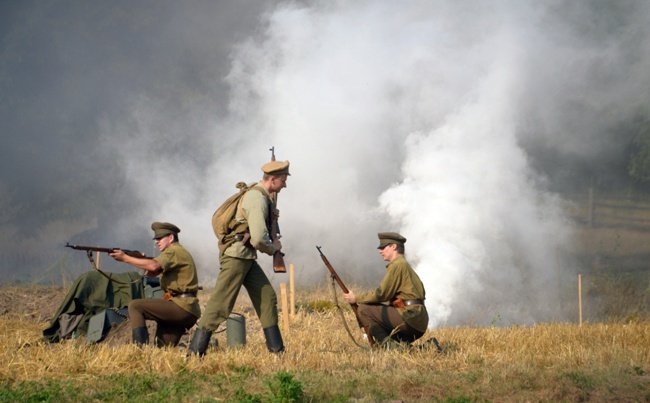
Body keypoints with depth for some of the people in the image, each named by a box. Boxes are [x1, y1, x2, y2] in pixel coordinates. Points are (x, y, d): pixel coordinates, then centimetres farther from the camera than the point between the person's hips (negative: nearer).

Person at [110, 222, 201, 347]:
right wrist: (140, 259, 3)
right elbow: (151, 273, 22)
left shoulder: (174, 251, -6)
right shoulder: (179, 253, 26)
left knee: (134, 306, -11)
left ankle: (140, 347, -21)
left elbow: (154, 266, -25)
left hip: (182, 307, -10)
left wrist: (126, 258, -20)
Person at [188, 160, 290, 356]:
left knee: (267, 296, 9)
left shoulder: (260, 195, 13)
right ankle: (196, 351, -9)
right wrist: (273, 248, -5)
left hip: (247, 258, 10)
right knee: (221, 303, -10)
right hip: (236, 256, -10)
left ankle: (276, 348, 12)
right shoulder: (257, 199, -18)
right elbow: (259, 239, -25)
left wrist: (270, 216, 15)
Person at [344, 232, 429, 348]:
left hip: (410, 316, -10)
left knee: (364, 309, -8)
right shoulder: (403, 265, 23)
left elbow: (381, 294, -11)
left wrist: (356, 298, 0)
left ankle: (387, 343, -13)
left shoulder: (397, 265, -7)